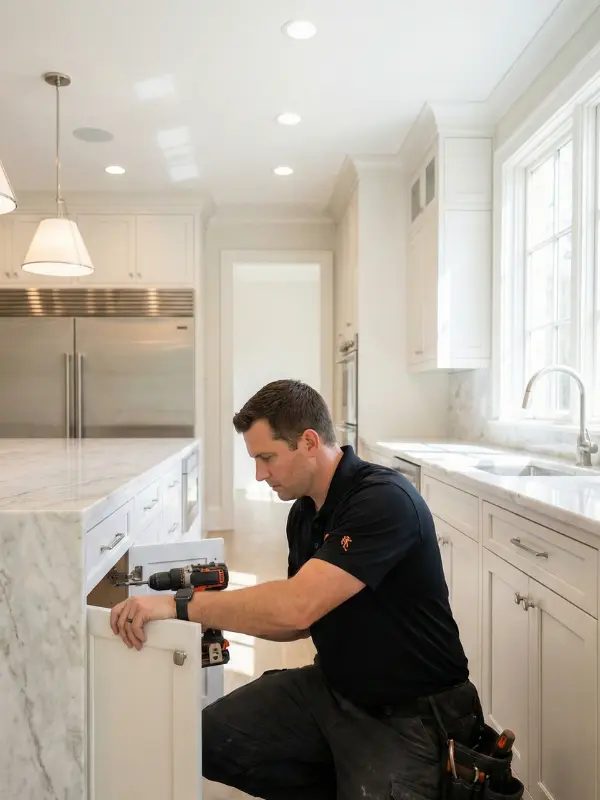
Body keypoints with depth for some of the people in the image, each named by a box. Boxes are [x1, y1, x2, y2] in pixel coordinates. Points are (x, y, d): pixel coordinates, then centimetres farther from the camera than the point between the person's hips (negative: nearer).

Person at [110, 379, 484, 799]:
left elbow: (298, 605, -34)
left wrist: (178, 604, -28)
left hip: (410, 713, -7)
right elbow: (304, 619, 10)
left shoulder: (385, 500, -26)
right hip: (331, 686, 7)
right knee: (208, 741, -3)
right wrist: (218, 615, -4)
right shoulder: (304, 512, 2)